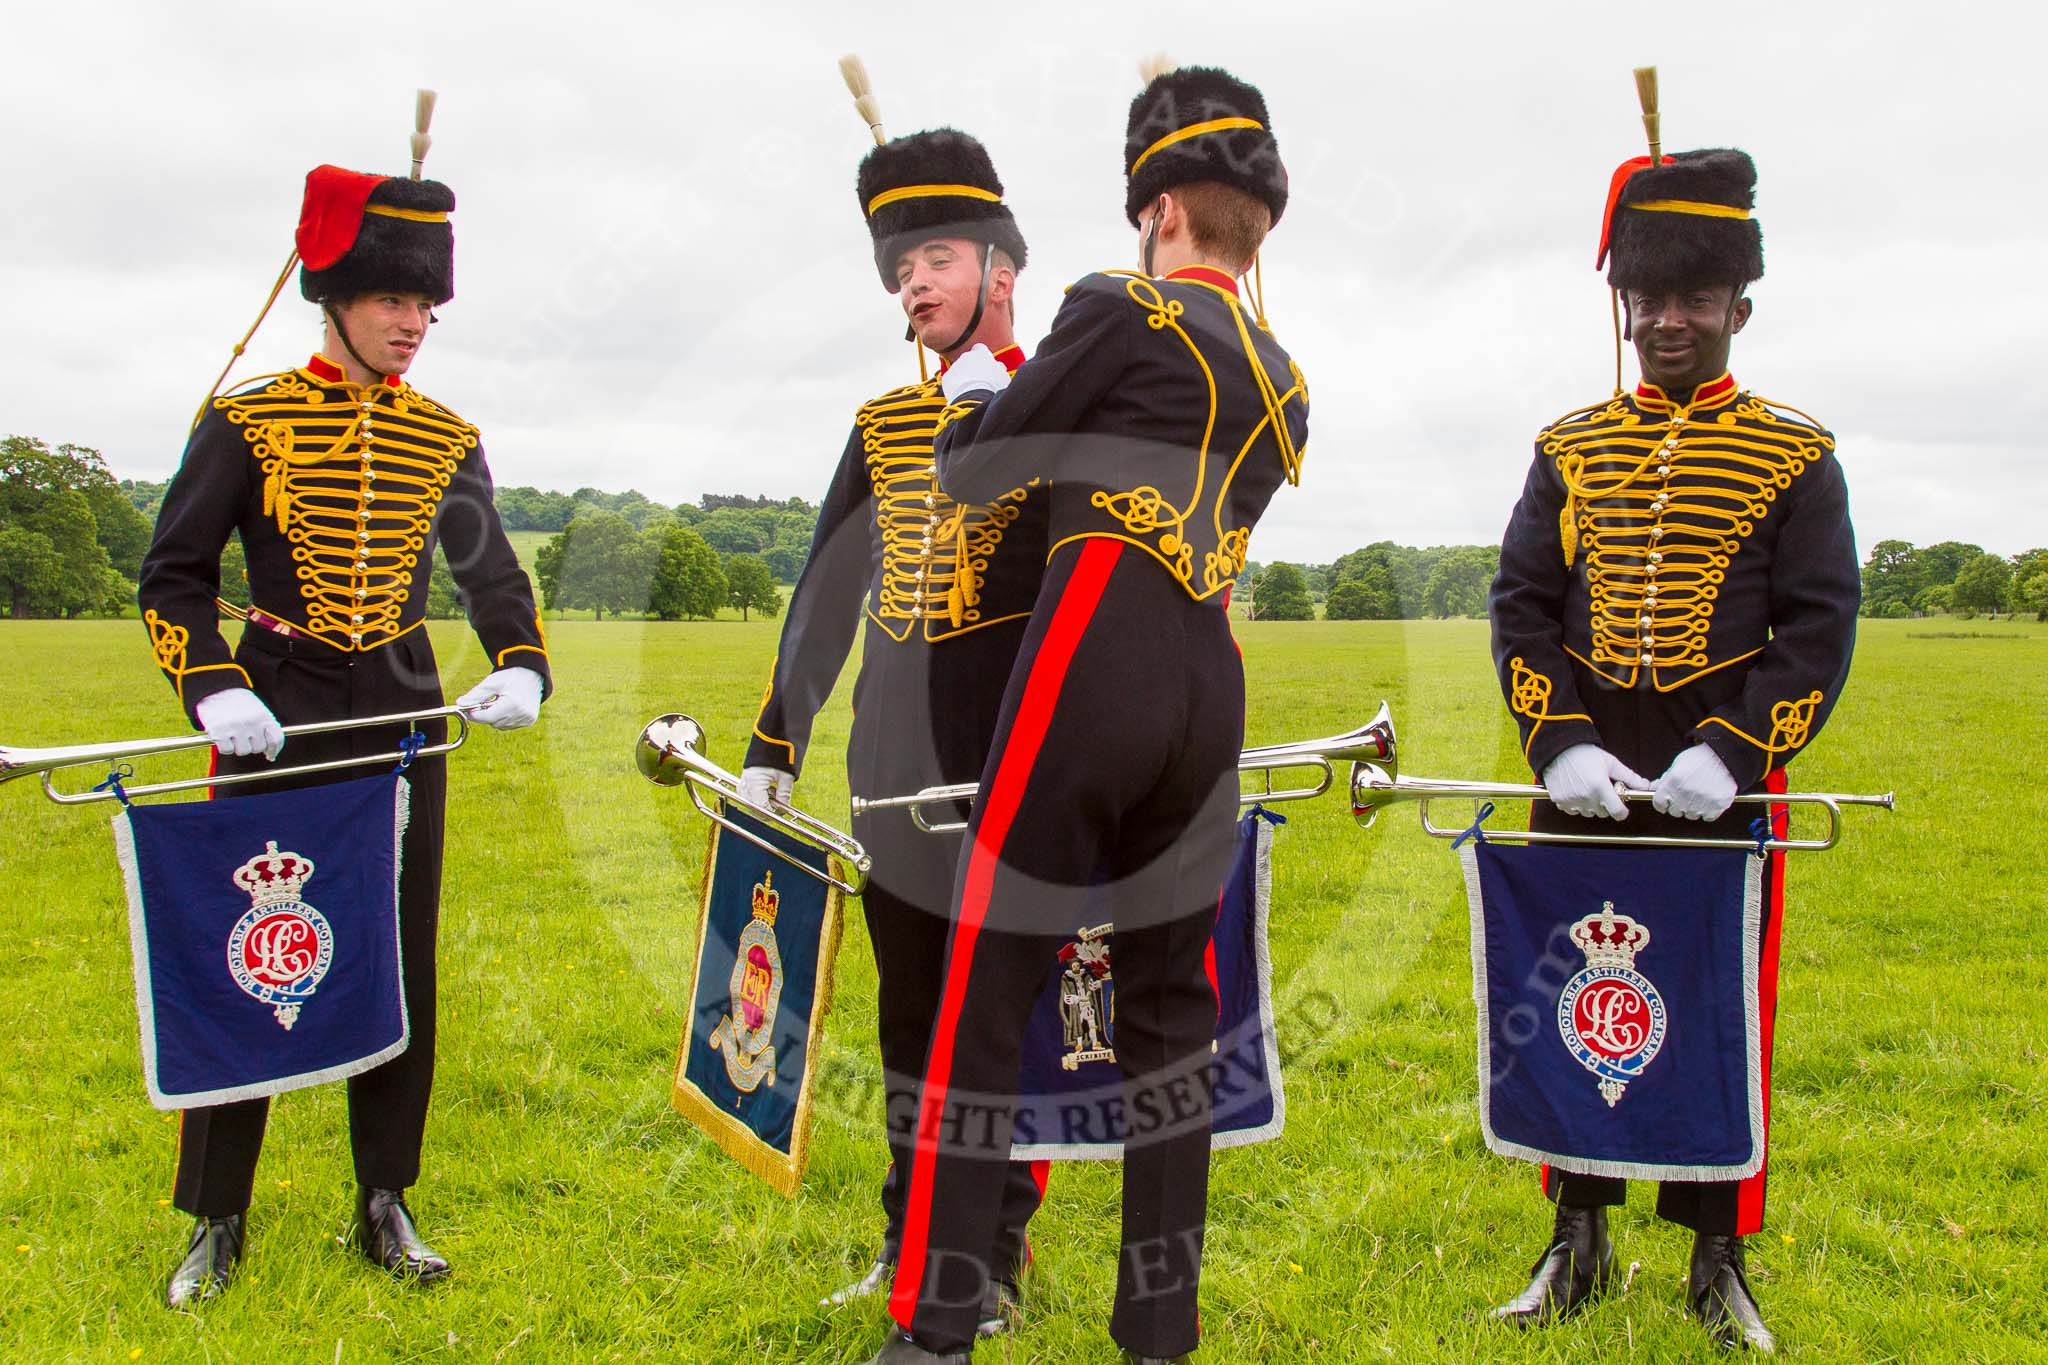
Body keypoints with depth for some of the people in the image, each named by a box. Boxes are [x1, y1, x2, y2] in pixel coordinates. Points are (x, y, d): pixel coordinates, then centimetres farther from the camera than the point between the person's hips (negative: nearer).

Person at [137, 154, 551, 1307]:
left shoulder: (448, 440, 6)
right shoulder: (247, 421, -2)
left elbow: (494, 573, 7)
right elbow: (174, 575, -2)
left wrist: (522, 665, -13)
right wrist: (213, 689, -17)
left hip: (405, 720, 3)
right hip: (277, 722, -3)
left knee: (402, 969, 7)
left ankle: (386, 1206, 21)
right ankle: (218, 1224, 15)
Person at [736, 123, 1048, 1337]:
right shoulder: (884, 424, 13)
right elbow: (828, 593, 15)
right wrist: (775, 745, 13)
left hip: (1018, 761, -5)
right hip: (895, 763, 5)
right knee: (908, 1006, 13)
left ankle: (997, 1256, 16)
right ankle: (910, 1245, 27)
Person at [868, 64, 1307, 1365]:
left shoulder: (1124, 310, -1)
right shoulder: (1286, 387, 19)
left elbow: (975, 471, 3)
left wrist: (972, 390, 24)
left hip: (1086, 676, -6)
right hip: (1212, 695, 7)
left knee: (984, 991, -1)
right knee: (1171, 1003, 12)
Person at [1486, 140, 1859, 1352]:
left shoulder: (1796, 454, 1)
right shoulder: (1572, 450, 7)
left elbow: (1820, 630, -5)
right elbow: (1521, 609, 3)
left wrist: (1727, 755, -17)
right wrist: (1560, 747, -11)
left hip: (1723, 780, -2)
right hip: (1587, 774, 2)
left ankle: (1720, 1264, 19)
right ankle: (1580, 1244, 22)